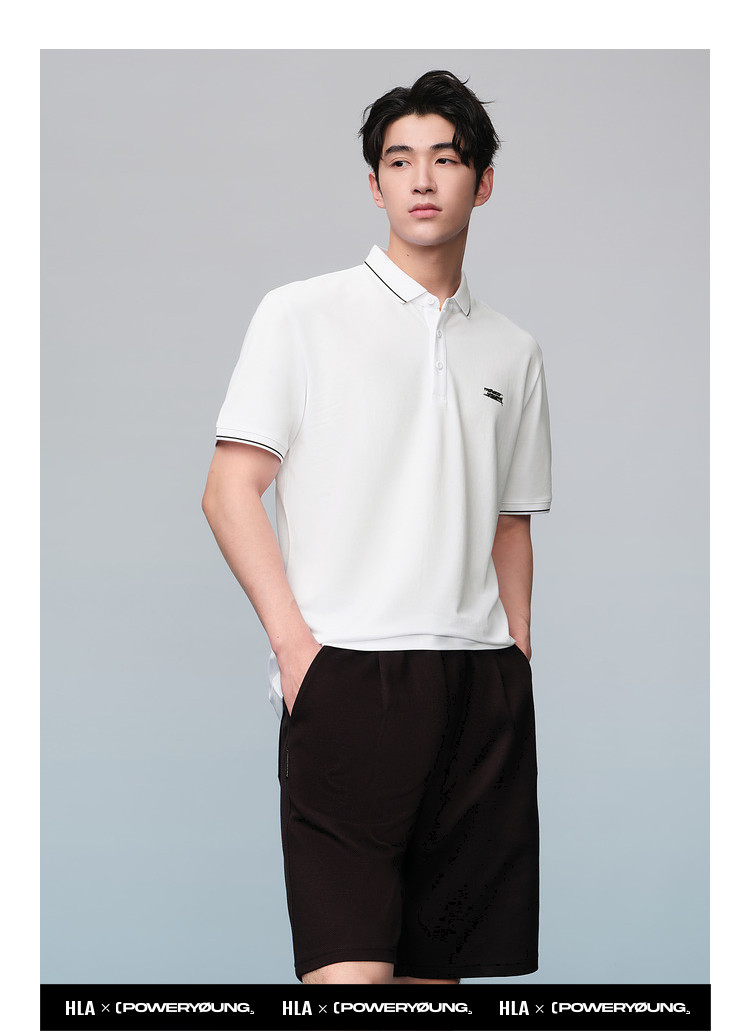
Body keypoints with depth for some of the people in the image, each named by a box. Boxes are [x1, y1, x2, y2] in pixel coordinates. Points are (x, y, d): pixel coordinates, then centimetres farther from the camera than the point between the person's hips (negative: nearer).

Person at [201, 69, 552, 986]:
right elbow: (229, 491, 0)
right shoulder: (303, 315, 5)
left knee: (442, 966, 4)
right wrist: (294, 642, -10)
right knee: (351, 968, -17)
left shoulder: (512, 352, 18)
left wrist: (517, 661, 11)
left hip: (482, 682, 5)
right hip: (348, 673, -4)